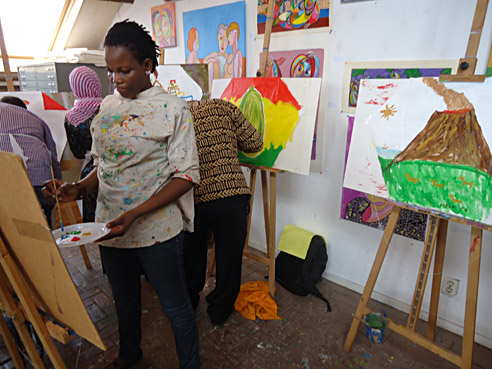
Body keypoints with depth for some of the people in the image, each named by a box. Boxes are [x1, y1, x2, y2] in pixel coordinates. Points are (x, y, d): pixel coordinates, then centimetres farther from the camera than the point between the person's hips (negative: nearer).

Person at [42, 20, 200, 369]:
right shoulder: (107, 106, 7)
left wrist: (136, 213, -23)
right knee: (124, 298, 27)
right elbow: (103, 164, 13)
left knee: (175, 306, 12)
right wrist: (80, 188, -8)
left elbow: (186, 174, -15)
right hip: (110, 227, 6)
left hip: (157, 229, -6)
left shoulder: (173, 109, -12)